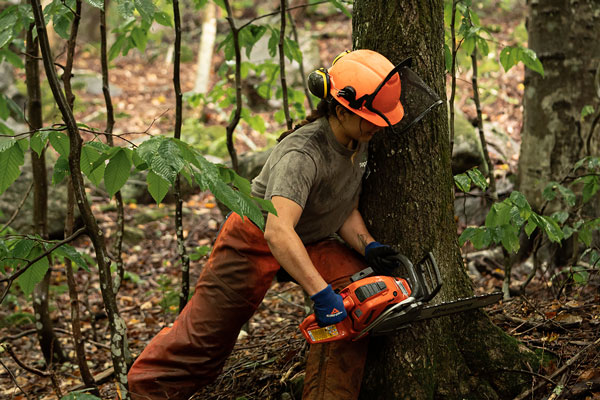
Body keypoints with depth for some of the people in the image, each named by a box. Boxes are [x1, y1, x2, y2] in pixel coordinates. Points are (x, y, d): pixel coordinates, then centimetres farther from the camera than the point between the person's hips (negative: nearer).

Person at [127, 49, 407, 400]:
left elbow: (348, 210, -2)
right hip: (256, 238, -7)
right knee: (205, 332, 1)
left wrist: (367, 247, -22)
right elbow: (278, 231, -48)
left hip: (312, 243, 7)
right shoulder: (302, 154, -36)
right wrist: (322, 294, -52)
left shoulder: (358, 140, -10)